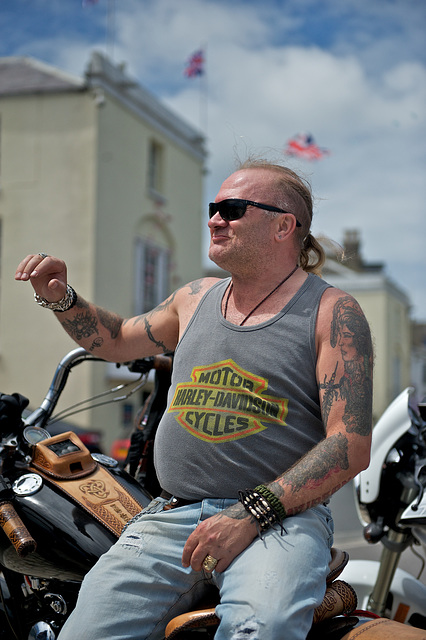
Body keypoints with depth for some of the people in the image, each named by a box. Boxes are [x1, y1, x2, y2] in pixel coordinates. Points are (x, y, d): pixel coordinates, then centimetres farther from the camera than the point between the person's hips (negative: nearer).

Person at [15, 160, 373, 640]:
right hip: (171, 516, 5)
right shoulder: (196, 298, 17)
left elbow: (352, 444, -9)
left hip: (282, 516, -4)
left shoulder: (333, 311, 0)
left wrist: (250, 515, -18)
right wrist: (59, 297, 16)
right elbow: (115, 341, 35)